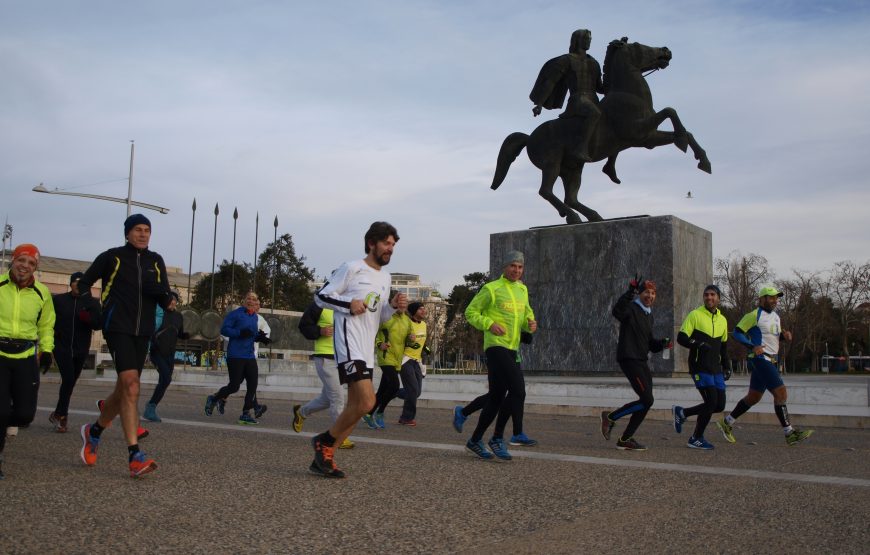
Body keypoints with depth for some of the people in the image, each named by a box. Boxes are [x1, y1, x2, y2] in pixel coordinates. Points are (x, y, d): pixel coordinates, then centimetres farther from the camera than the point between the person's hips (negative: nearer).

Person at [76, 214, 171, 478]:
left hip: (143, 331, 6)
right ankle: (135, 456, -22)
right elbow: (84, 283, 15)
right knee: (131, 386, -20)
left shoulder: (156, 261, 14)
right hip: (118, 327, -5)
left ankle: (94, 431, 40)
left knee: (124, 390, 13)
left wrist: (163, 294, -12)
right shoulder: (112, 257, 4)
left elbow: (165, 301, 9)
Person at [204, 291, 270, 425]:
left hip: (250, 356, 7)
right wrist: (240, 333, -22)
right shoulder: (235, 314, -6)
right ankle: (213, 399, 22)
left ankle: (245, 414, 4)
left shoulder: (255, 317, 15)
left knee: (253, 384, -3)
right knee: (234, 386, -5)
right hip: (235, 356, -7)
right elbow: (224, 329, -10)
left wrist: (260, 338, 4)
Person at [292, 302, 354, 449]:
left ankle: (301, 412, 42)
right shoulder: (319, 306, -9)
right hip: (325, 358, -7)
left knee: (327, 399, 16)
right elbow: (304, 325, -2)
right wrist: (320, 331, -18)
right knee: (338, 397, -9)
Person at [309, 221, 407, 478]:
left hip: (367, 350, 9)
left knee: (356, 405, 7)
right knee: (367, 401, -19)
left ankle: (323, 458, 16)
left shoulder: (385, 277, 20)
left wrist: (394, 307, 5)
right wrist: (349, 303, -19)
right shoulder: (352, 268, -4)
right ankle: (324, 440, 1)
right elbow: (321, 296, -4)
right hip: (348, 343, -9)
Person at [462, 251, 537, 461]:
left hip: (512, 349, 8)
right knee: (518, 391, -18)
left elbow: (527, 313, 27)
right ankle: (497, 438, -8)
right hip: (496, 347, -8)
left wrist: (530, 323, 4)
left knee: (496, 398, 11)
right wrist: (489, 324, -17)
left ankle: (475, 440, 23)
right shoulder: (491, 289, -4)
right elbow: (471, 312, -1)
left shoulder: (522, 290, 17)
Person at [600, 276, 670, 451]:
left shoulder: (648, 315, 20)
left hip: (641, 361, 9)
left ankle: (625, 439, 15)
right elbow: (617, 311, -33)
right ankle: (610, 417, 0)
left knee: (646, 401, 7)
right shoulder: (631, 309, -7)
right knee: (647, 400, -15)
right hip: (628, 358, -9)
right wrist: (630, 292, -40)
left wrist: (662, 344, 7)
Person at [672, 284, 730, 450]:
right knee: (711, 401, -13)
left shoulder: (722, 320, 15)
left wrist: (726, 367, 16)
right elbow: (681, 338, -8)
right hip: (700, 368, -7)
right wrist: (698, 344, -23)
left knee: (720, 405, 2)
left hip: (716, 369, 7)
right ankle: (696, 439, 4)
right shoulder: (695, 315, -3)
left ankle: (681, 413, 19)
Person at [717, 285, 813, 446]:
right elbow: (737, 332, -10)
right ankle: (790, 433, -8)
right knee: (781, 393, -13)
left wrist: (784, 336, 4)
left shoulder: (775, 316, 16)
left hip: (771, 361, 9)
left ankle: (727, 423, 24)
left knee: (753, 397, 14)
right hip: (761, 359, -9)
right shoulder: (754, 315, -10)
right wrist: (753, 346, -22)